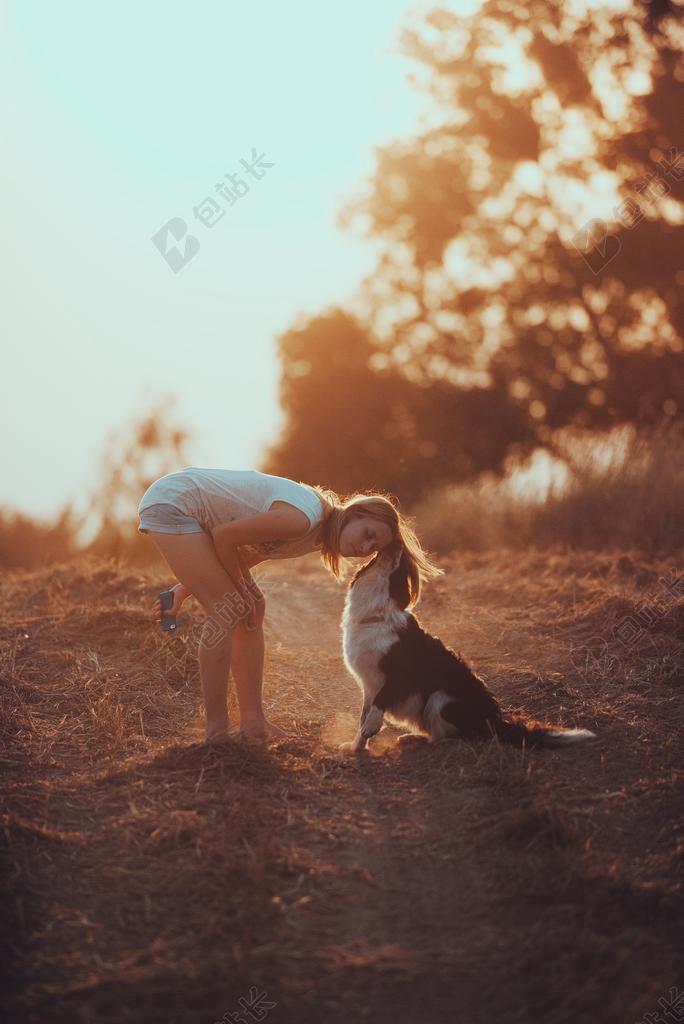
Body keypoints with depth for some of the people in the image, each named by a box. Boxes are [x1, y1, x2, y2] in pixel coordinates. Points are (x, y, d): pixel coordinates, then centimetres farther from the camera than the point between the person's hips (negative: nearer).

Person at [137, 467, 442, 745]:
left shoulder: (312, 537, 4)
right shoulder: (303, 519, -26)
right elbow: (223, 537, -20)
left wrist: (185, 588, 6)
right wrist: (241, 588, -6)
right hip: (171, 502, -10)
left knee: (252, 608, 6)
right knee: (228, 609, -14)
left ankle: (252, 721, 10)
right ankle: (216, 731, -9)